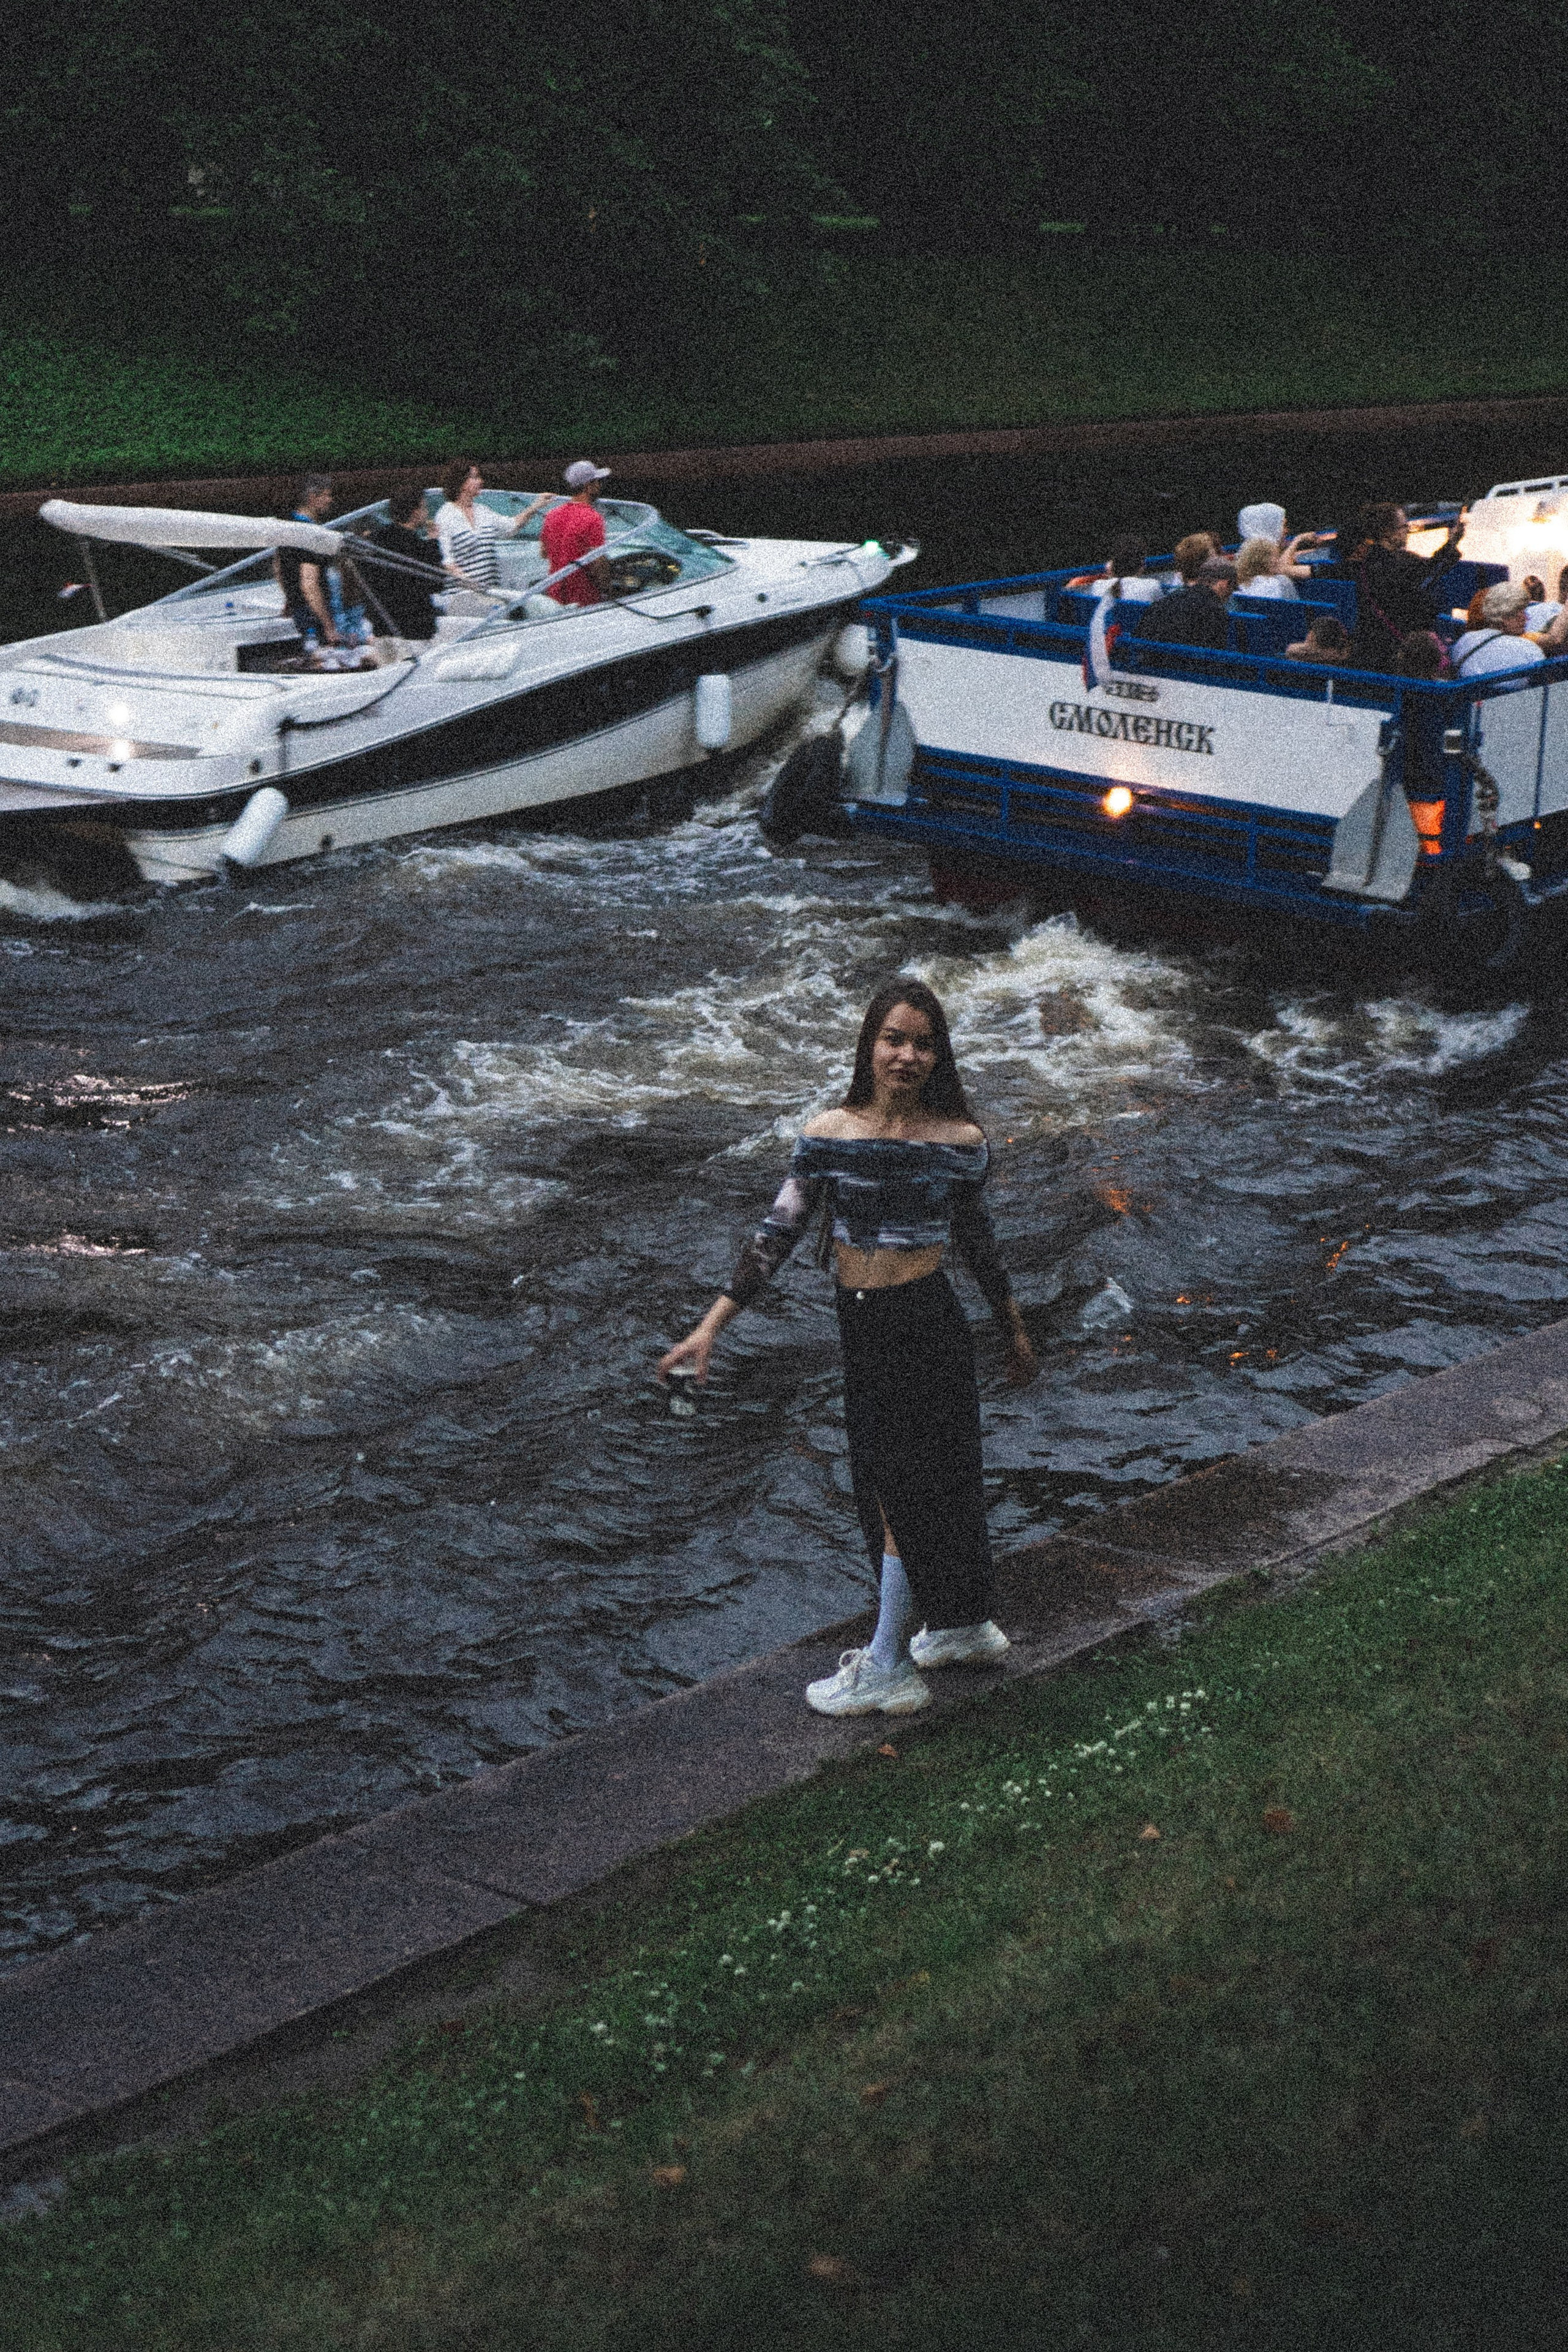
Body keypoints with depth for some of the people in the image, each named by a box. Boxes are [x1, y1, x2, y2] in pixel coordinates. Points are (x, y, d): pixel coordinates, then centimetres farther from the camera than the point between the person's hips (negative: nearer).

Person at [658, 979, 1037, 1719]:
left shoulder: (959, 1143, -6)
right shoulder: (829, 1137, -4)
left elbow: (976, 1240, 8)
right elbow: (777, 1233, -5)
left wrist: (1015, 1330, 18)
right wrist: (711, 1325, -11)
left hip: (927, 1324, -3)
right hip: (862, 1329, 3)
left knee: (903, 1490, -1)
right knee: (930, 1484, 16)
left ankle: (886, 1667, 9)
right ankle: (966, 1627, 35)